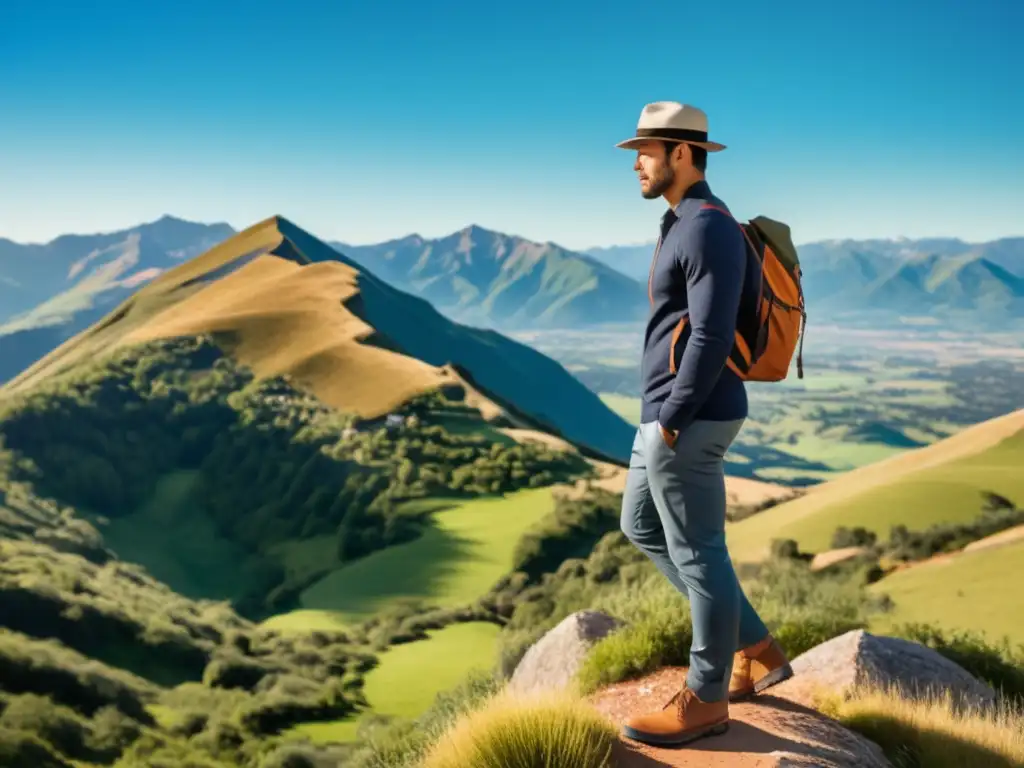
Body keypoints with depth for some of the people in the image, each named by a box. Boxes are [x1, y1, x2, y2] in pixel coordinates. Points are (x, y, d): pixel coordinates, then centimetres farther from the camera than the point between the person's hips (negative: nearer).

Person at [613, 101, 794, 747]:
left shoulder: (708, 228, -17)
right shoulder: (692, 226, 16)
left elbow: (712, 337, -23)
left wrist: (669, 421, -19)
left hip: (689, 421, -11)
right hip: (677, 416, 11)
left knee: (696, 554, 1)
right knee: (643, 530, 19)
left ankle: (705, 700, 17)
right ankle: (756, 650, 25)